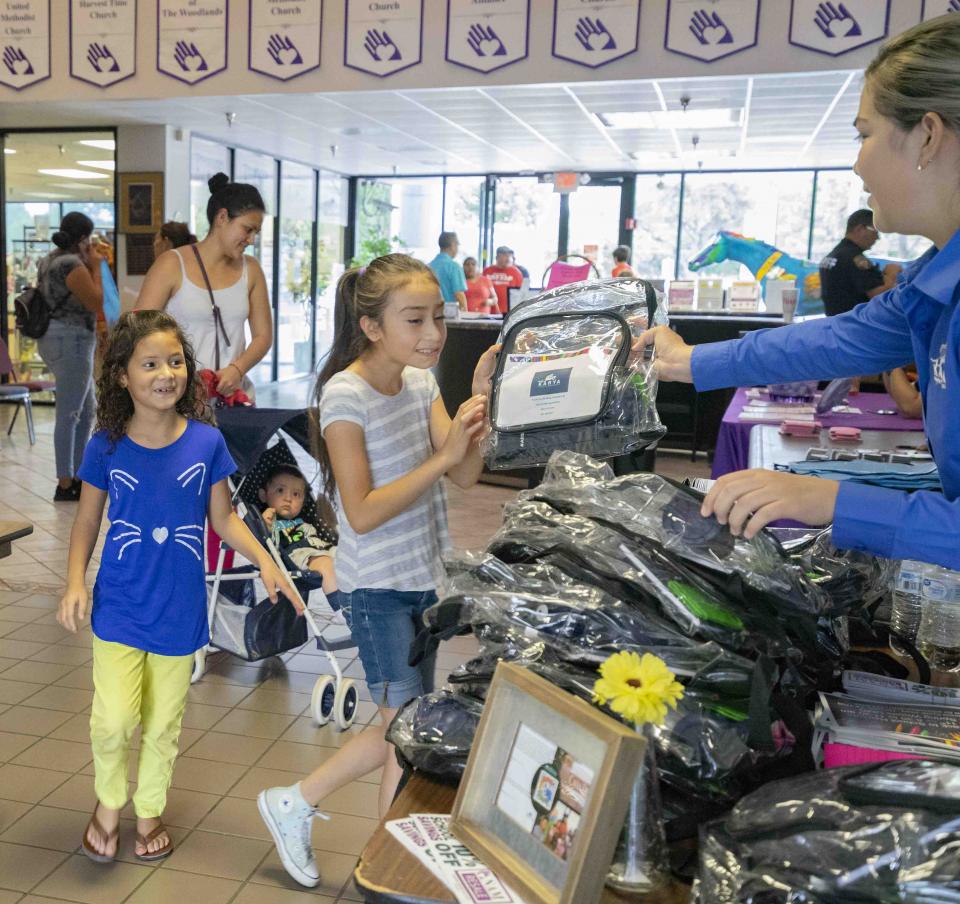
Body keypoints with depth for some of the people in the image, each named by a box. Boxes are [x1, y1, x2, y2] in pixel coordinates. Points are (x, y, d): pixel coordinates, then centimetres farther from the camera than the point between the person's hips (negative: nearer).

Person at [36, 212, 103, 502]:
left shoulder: (50, 260, 14)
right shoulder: (72, 265, -16)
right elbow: (97, 304, -13)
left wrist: (88, 264, 16)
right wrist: (96, 266, -5)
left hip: (53, 339, 10)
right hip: (70, 341, -10)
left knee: (87, 409, 18)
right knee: (68, 414, -5)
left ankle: (77, 475, 24)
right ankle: (65, 486, 1)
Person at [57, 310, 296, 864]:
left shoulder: (206, 442, -7)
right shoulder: (106, 446, -7)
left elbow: (223, 517, 3)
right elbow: (87, 521, 4)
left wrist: (265, 561, -9)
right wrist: (76, 581, -9)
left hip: (179, 608, 1)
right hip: (120, 606, -1)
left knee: (164, 723, 13)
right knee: (115, 720, -7)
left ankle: (150, 810, 38)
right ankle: (109, 802, 24)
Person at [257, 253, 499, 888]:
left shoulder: (422, 382, 2)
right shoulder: (346, 395, -19)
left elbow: (466, 475, -7)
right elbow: (363, 514, -22)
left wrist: (480, 398, -21)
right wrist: (443, 456, -26)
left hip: (425, 576, 7)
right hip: (377, 586, -7)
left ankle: (293, 804, 33)